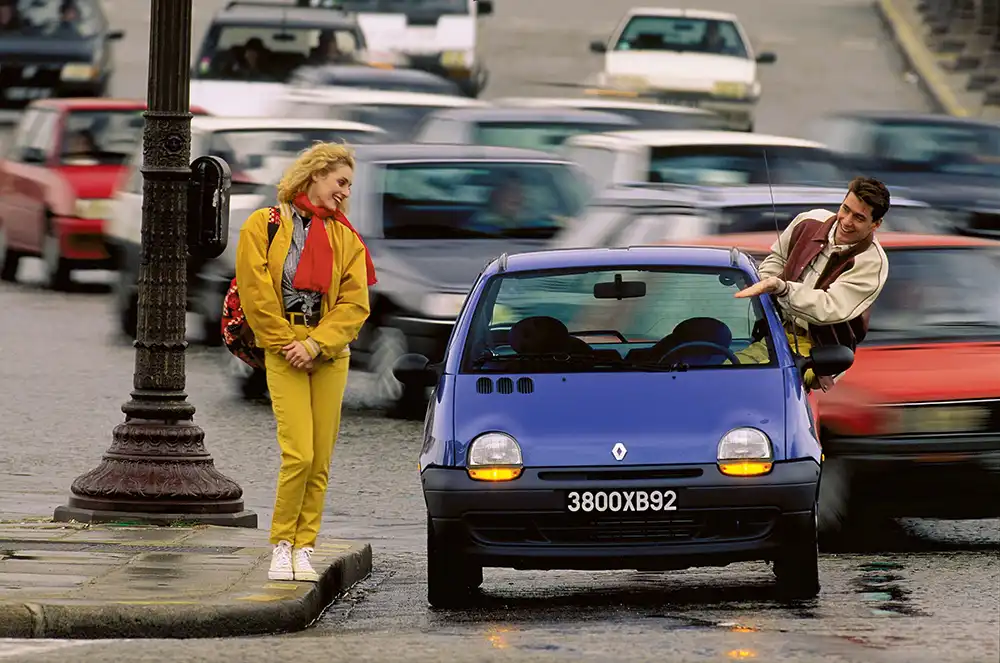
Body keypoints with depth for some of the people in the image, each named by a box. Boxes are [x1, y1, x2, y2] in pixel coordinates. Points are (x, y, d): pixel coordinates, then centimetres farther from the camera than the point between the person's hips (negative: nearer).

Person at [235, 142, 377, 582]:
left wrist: (315, 344, -9)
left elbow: (354, 303, 3)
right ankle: (282, 546, -3)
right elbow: (256, 294, -3)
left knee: (320, 461, 1)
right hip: (284, 354, -4)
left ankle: (304, 549, 7)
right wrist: (287, 345, -6)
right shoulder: (265, 225, 1)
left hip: (329, 355, 4)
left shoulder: (345, 238, 11)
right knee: (298, 454, -15)